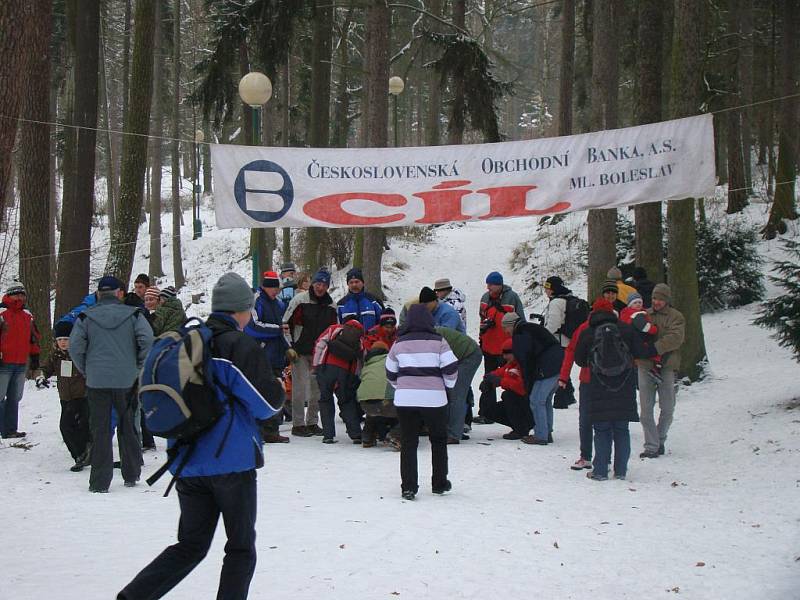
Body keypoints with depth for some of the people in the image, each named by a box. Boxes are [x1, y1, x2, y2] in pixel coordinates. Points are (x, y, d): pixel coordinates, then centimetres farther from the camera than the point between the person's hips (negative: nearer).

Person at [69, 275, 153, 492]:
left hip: (96, 382, 0)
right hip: (127, 381, 0)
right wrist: (139, 366, 4)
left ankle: (100, 481, 3)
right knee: (128, 428, 15)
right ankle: (132, 475, 22)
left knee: (100, 430, 4)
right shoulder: (133, 315, 2)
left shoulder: (86, 317, 2)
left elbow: (75, 346, -4)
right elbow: (147, 340, -10)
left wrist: (86, 370, 9)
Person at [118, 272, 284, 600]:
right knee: (241, 548, 8)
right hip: (232, 461, -6)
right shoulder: (241, 345, -13)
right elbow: (269, 402, -14)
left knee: (190, 546, 14)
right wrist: (276, 389, 9)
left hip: (187, 462, 6)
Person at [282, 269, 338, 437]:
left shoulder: (330, 305, 8)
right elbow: (286, 323, -5)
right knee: (300, 388, -5)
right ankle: (298, 424, 1)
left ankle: (312, 422, 18)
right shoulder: (300, 299, -5)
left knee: (317, 389, 8)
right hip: (300, 352, -5)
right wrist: (289, 347, -10)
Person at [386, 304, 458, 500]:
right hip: (434, 398, -1)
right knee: (439, 440, 16)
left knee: (408, 442, 6)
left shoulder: (399, 344, 5)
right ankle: (439, 484, 22)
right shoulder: (438, 342, -4)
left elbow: (391, 373, 13)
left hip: (405, 398, 1)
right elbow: (451, 368, -7)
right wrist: (448, 385, 13)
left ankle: (408, 487, -2)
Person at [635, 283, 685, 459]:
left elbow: (675, 338, -14)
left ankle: (660, 439, 25)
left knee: (667, 408, 6)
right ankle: (651, 446, 2)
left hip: (666, 367, -2)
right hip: (645, 366, 2)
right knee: (646, 409, -2)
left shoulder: (675, 317, 2)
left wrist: (655, 348, -25)